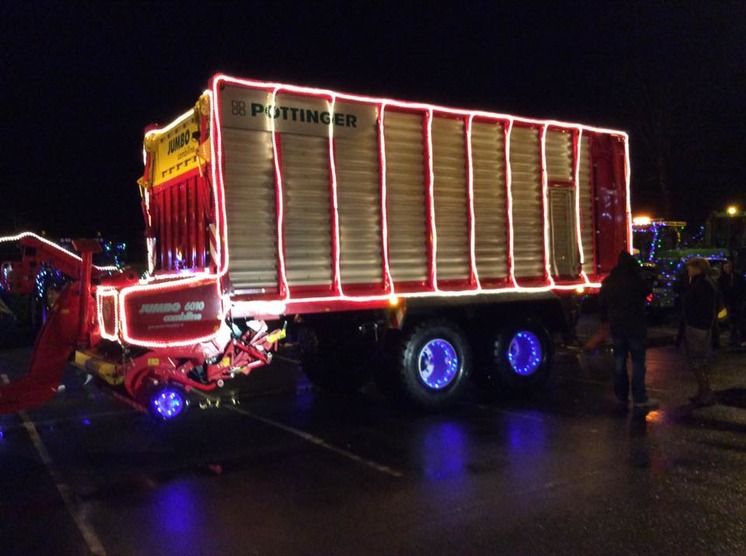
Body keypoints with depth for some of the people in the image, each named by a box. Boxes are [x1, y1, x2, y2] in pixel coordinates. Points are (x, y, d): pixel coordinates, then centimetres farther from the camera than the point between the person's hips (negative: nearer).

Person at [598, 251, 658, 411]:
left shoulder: (608, 282, 3)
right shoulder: (637, 280, -13)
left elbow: (602, 303, 12)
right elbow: (647, 293, 6)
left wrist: (604, 319, 25)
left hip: (616, 327, 5)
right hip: (635, 326, -5)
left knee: (619, 361, 10)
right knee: (638, 363, -2)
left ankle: (621, 397, 15)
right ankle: (639, 400, -2)